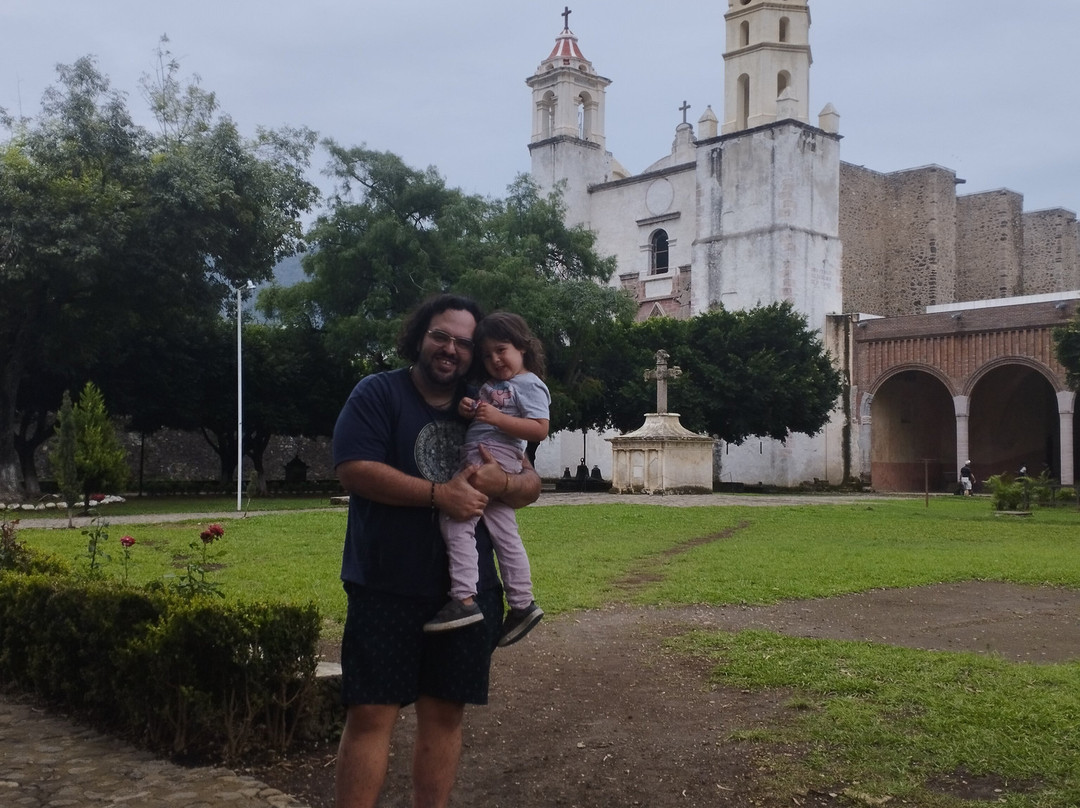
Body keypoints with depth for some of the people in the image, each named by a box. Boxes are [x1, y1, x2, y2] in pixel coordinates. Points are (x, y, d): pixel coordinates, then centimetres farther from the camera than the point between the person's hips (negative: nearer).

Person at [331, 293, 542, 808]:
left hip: (468, 592, 5)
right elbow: (353, 469, -14)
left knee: (444, 714, 10)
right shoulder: (378, 393, -1)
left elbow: (531, 488, 11)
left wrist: (502, 483, -14)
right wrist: (438, 494, -19)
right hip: (386, 590, -4)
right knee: (371, 715, -4)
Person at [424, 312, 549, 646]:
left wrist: (496, 418, -23)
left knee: (455, 514, -20)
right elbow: (480, 420, 30)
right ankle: (522, 604, 19)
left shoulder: (529, 385, -6)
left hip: (497, 457, -10)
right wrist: (466, 410, 6)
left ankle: (463, 599, -25)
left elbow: (540, 430, -16)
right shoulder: (491, 385, 21)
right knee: (504, 535, 12)